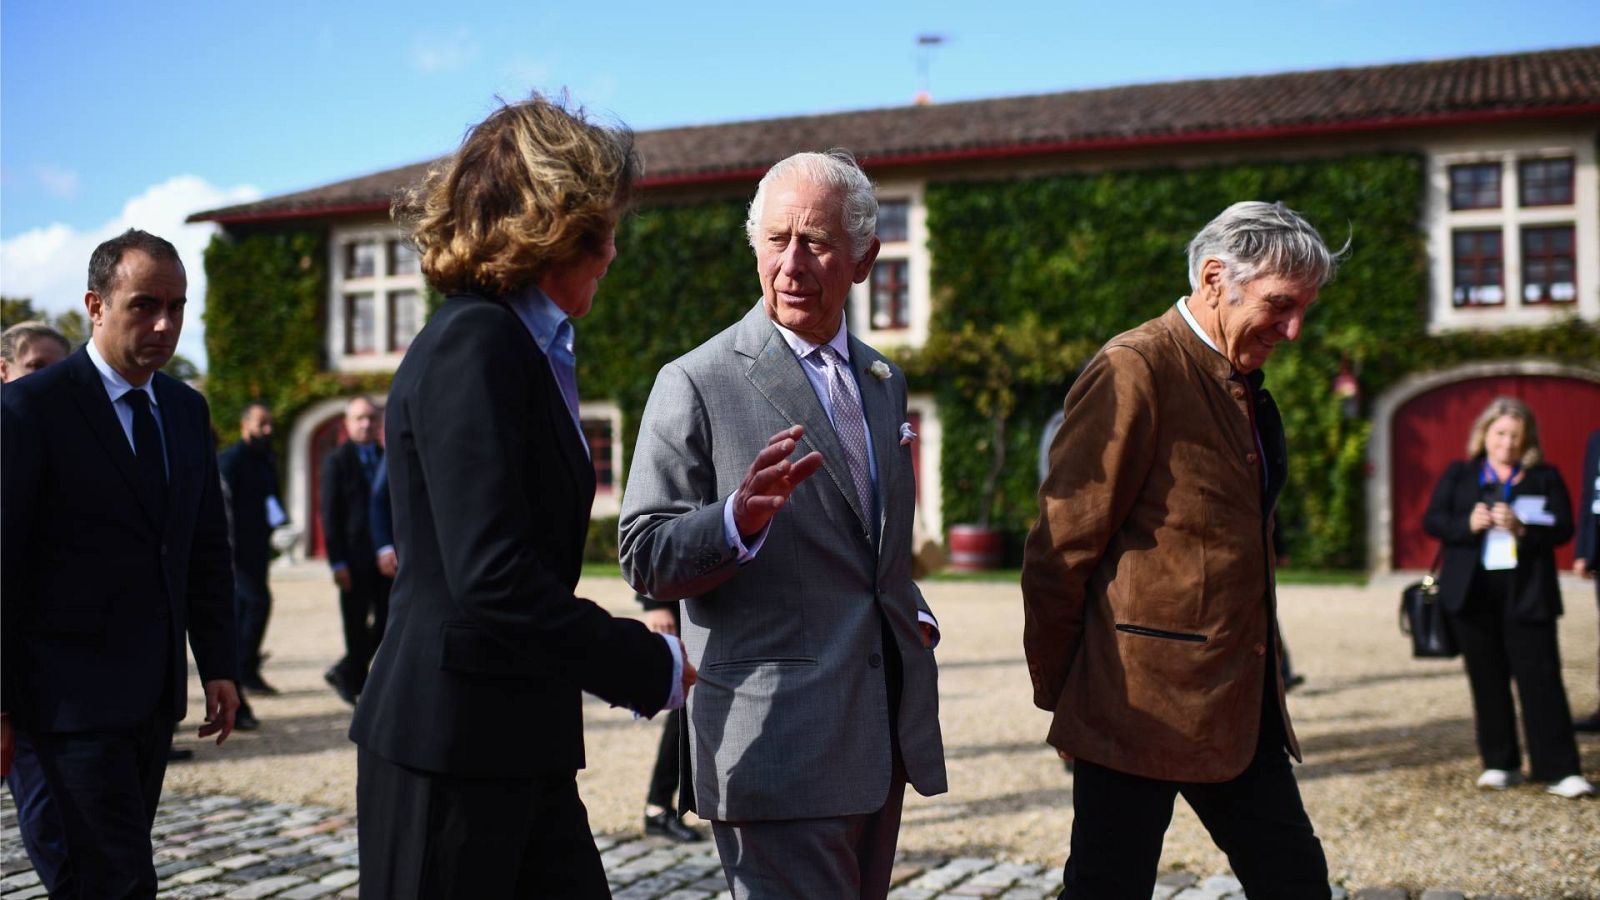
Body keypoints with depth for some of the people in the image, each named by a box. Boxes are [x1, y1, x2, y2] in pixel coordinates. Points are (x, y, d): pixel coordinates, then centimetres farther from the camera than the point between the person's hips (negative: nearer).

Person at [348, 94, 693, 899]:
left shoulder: (522, 348, 14)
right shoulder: (475, 346, -16)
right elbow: (494, 578, -24)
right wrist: (653, 667, -15)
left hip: (519, 747, 9)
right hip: (450, 748, -9)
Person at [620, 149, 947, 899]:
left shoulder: (884, 381, 14)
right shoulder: (697, 384, -7)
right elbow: (646, 561, -9)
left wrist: (913, 610, 7)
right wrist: (738, 519, -28)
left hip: (884, 737, 7)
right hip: (779, 745, -7)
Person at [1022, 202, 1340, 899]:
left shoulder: (1243, 385, 16)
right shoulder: (1133, 371, -13)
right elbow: (1059, 550, -13)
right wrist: (1059, 694, -6)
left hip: (1239, 710, 9)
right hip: (1140, 709, -9)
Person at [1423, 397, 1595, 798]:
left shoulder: (1545, 477, 6)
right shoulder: (1458, 475, 10)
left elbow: (1563, 528, -3)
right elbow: (1431, 521, 3)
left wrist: (1521, 528, -21)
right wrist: (1468, 524, -17)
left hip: (1526, 595, -2)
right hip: (1473, 595, 2)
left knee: (1540, 678, -5)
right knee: (1488, 681, 7)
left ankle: (1560, 770, -4)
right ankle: (1500, 764, 17)